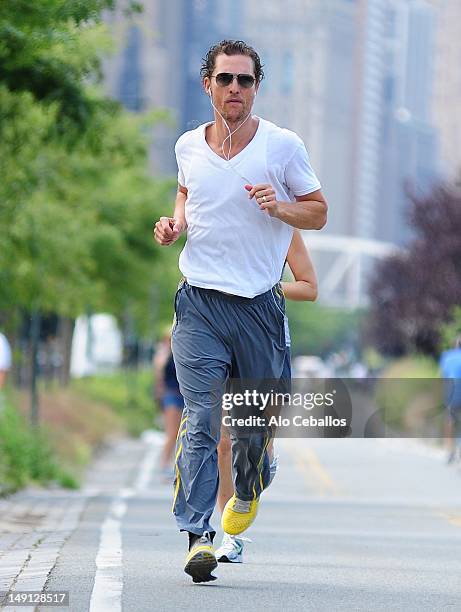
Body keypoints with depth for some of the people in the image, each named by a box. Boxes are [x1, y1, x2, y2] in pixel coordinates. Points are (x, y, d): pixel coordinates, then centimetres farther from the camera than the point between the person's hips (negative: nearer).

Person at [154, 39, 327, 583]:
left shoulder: (283, 145, -1)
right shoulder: (188, 146, 7)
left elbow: (318, 213, 6)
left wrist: (279, 207, -13)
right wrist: (176, 223, 7)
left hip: (260, 303, 0)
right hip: (200, 301, 0)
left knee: (257, 420, 9)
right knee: (200, 421, -11)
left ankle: (247, 492, 41)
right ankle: (197, 535, -15)